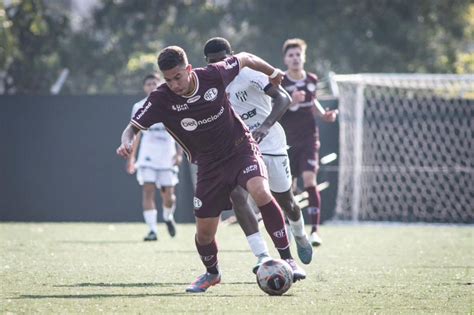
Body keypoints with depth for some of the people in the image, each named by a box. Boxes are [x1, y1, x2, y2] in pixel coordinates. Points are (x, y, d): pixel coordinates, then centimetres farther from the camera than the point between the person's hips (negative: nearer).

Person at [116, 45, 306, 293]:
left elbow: (245, 58, 2)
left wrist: (272, 73, 17)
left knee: (260, 191, -33)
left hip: (240, 148, -2)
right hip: (209, 164, 2)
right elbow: (133, 127, -11)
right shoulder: (161, 99, -16)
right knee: (204, 231, 1)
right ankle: (211, 273, 36)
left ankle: (287, 259, -24)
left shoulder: (213, 75, -17)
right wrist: (127, 142, -34)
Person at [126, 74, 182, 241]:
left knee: (168, 195, 0)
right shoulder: (139, 107, 8)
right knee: (148, 190, -14)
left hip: (167, 156, 0)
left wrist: (179, 153, -3)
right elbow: (137, 133, 14)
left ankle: (168, 217, 33)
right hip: (147, 156, 0)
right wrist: (131, 156, 11)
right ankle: (152, 230, -14)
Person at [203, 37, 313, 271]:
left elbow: (283, 98, -29)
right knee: (236, 195, -23)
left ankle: (300, 236, 46)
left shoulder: (248, 74, -19)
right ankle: (262, 256, -24)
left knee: (285, 201, 10)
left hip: (270, 144, -3)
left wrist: (266, 125, -44)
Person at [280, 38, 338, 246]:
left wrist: (324, 114, 6)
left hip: (309, 138, 1)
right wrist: (290, 101, -29)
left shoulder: (311, 80, 4)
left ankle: (315, 230, -19)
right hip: (287, 141, -1)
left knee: (309, 180, -16)